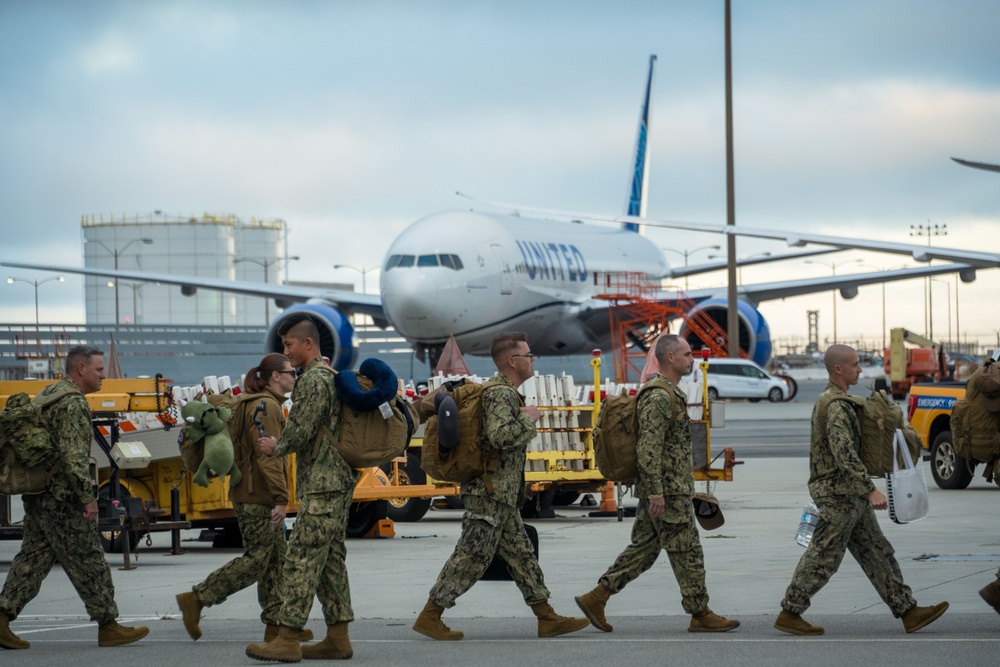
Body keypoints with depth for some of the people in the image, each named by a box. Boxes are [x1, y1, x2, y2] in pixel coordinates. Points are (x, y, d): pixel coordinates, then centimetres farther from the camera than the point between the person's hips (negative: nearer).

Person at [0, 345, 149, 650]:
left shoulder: (47, 394, 17)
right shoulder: (73, 403, -16)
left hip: (37, 495, 10)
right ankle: (108, 627, 4)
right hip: (61, 499, -10)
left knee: (34, 557, 10)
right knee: (88, 562, -2)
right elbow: (73, 456, -24)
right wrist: (88, 497, -21)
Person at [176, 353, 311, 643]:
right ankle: (196, 599, -6)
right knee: (256, 559, -8)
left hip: (252, 495, 11)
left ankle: (277, 624, 12)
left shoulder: (259, 404, 18)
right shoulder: (266, 407, -15)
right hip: (258, 498, -11)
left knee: (275, 561, 11)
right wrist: (281, 498, -24)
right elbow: (268, 457, -22)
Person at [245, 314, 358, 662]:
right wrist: (280, 445, 16)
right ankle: (338, 638, 11)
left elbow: (300, 432, -19)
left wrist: (275, 447, 0)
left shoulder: (313, 380, -14)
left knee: (302, 559, -11)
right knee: (330, 561, 11)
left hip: (321, 486, -11)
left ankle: (287, 639, -12)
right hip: (339, 481, 11)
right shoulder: (331, 376, 19)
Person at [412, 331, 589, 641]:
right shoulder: (500, 394, -17)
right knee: (472, 557, -6)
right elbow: (499, 436, -31)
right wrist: (528, 418, -18)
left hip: (502, 497, 11)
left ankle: (547, 618, 11)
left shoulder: (504, 391, 16)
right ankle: (429, 617, 0)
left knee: (521, 554, 10)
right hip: (490, 493, -11)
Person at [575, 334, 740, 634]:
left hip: (663, 490, 10)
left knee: (643, 549, 11)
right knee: (687, 552, -2)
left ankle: (596, 598, 11)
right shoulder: (658, 398, -17)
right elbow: (648, 449, -23)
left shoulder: (669, 394, 17)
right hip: (668, 492, -10)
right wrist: (656, 493, -24)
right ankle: (700, 615, 5)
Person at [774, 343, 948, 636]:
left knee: (878, 554, 8)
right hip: (838, 494, -10)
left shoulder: (831, 400, 15)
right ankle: (789, 614, 5)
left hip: (851, 495, 10)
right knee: (823, 558, -3)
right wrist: (870, 490, -28)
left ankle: (908, 612, 9)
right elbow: (844, 454, -27)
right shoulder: (835, 406, -19)